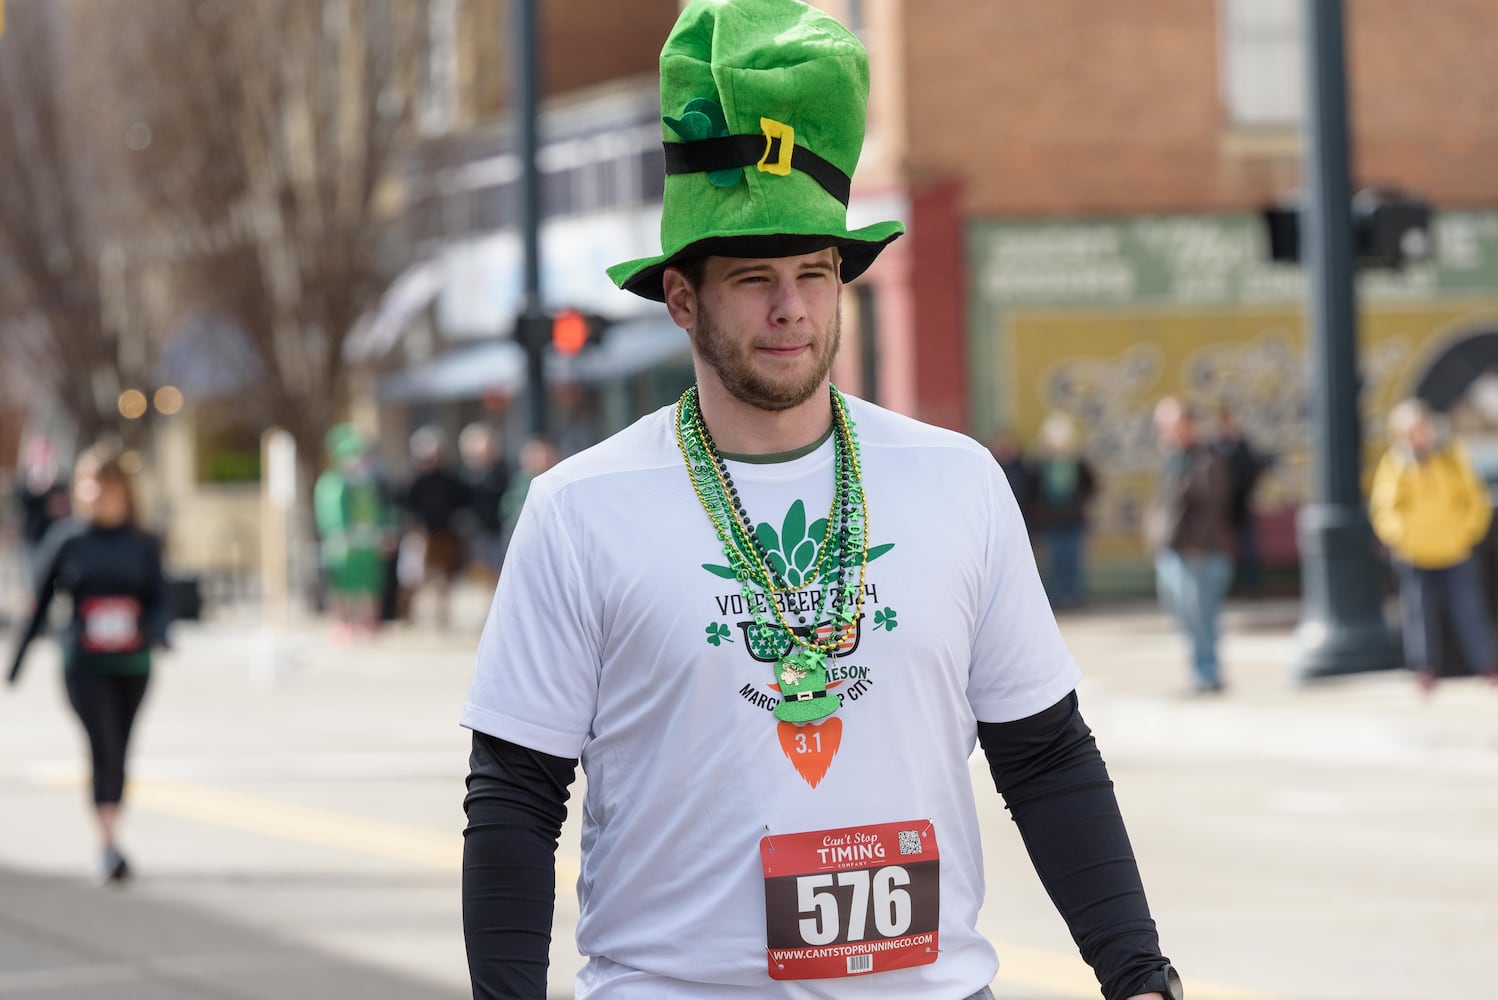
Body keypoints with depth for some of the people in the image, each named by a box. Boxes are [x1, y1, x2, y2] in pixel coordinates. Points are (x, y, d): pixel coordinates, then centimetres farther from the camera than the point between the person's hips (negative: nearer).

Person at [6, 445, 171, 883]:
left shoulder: (142, 544, 3)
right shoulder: (66, 539, 0)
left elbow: (160, 600, 3)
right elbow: (40, 600, 7)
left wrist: (155, 633, -19)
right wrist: (18, 658, 10)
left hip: (133, 664, 3)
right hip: (84, 664, -2)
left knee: (118, 752, 11)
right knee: (103, 748, -15)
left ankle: (108, 845, 24)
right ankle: (109, 844, -21)